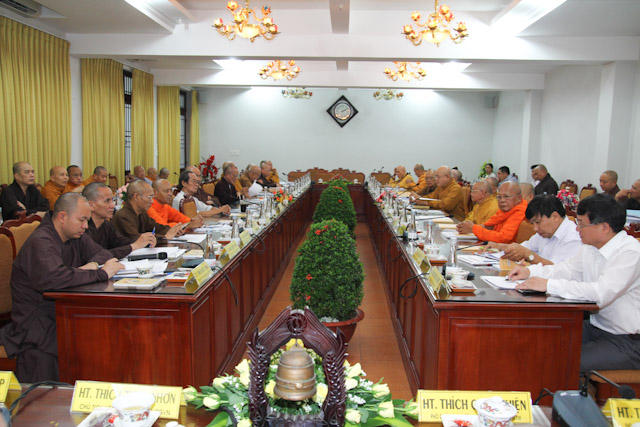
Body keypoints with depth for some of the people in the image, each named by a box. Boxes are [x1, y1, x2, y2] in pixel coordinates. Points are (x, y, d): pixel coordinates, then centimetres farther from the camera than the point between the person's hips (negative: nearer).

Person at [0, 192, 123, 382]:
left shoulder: (75, 236, 9)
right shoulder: (40, 242, -18)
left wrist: (93, 264, -12)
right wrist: (101, 274, -29)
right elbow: (52, 278, -36)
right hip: (36, 322, -8)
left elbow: (102, 253, 13)